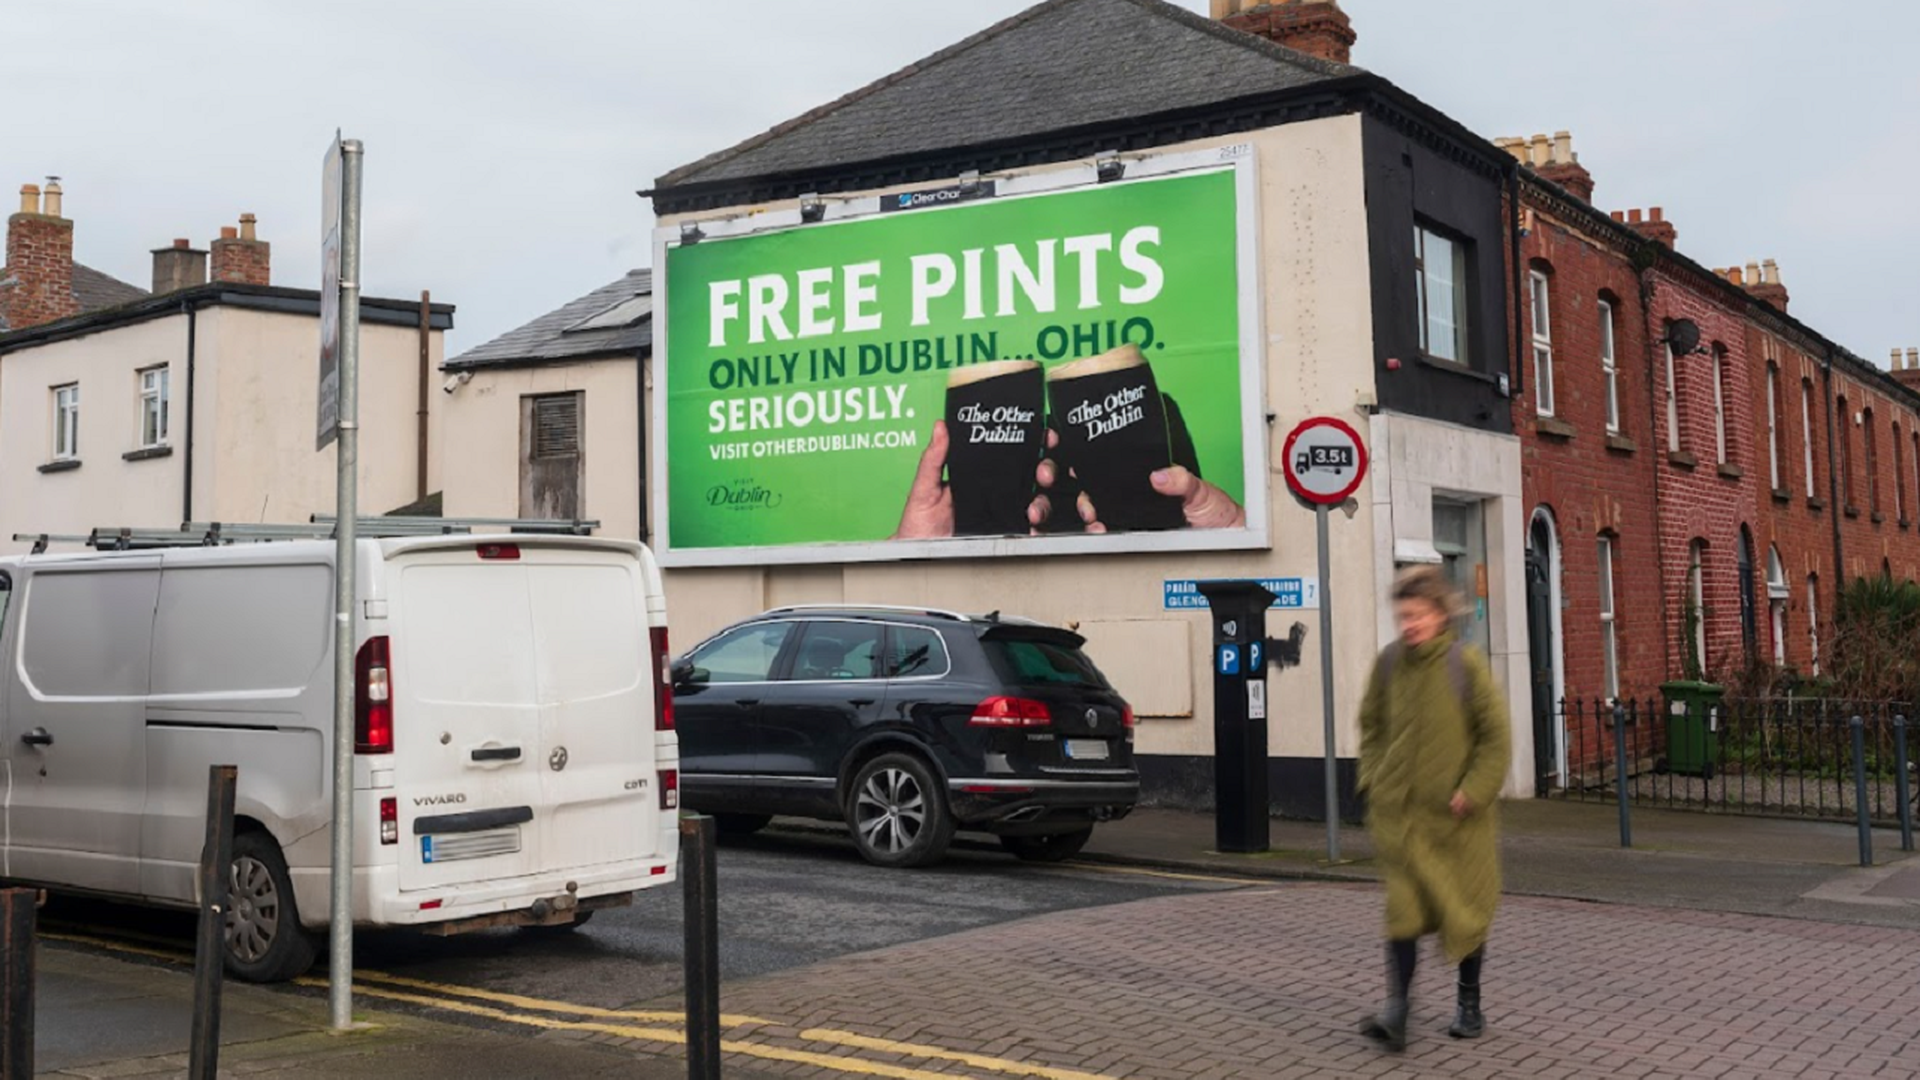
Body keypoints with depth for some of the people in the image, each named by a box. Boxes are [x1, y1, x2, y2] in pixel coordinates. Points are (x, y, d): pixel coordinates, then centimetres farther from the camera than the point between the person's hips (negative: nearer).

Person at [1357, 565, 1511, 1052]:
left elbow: (1495, 736, -6)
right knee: (1404, 908, -7)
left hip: (1456, 814, -1)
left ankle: (1469, 1003, 29)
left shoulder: (1466, 664, -10)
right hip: (1400, 811, 2)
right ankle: (1396, 1011, -8)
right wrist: (1373, 777, 3)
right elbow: (1372, 725, 13)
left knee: (1466, 909, 12)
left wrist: (1472, 792, -13)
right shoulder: (1389, 662, 0)